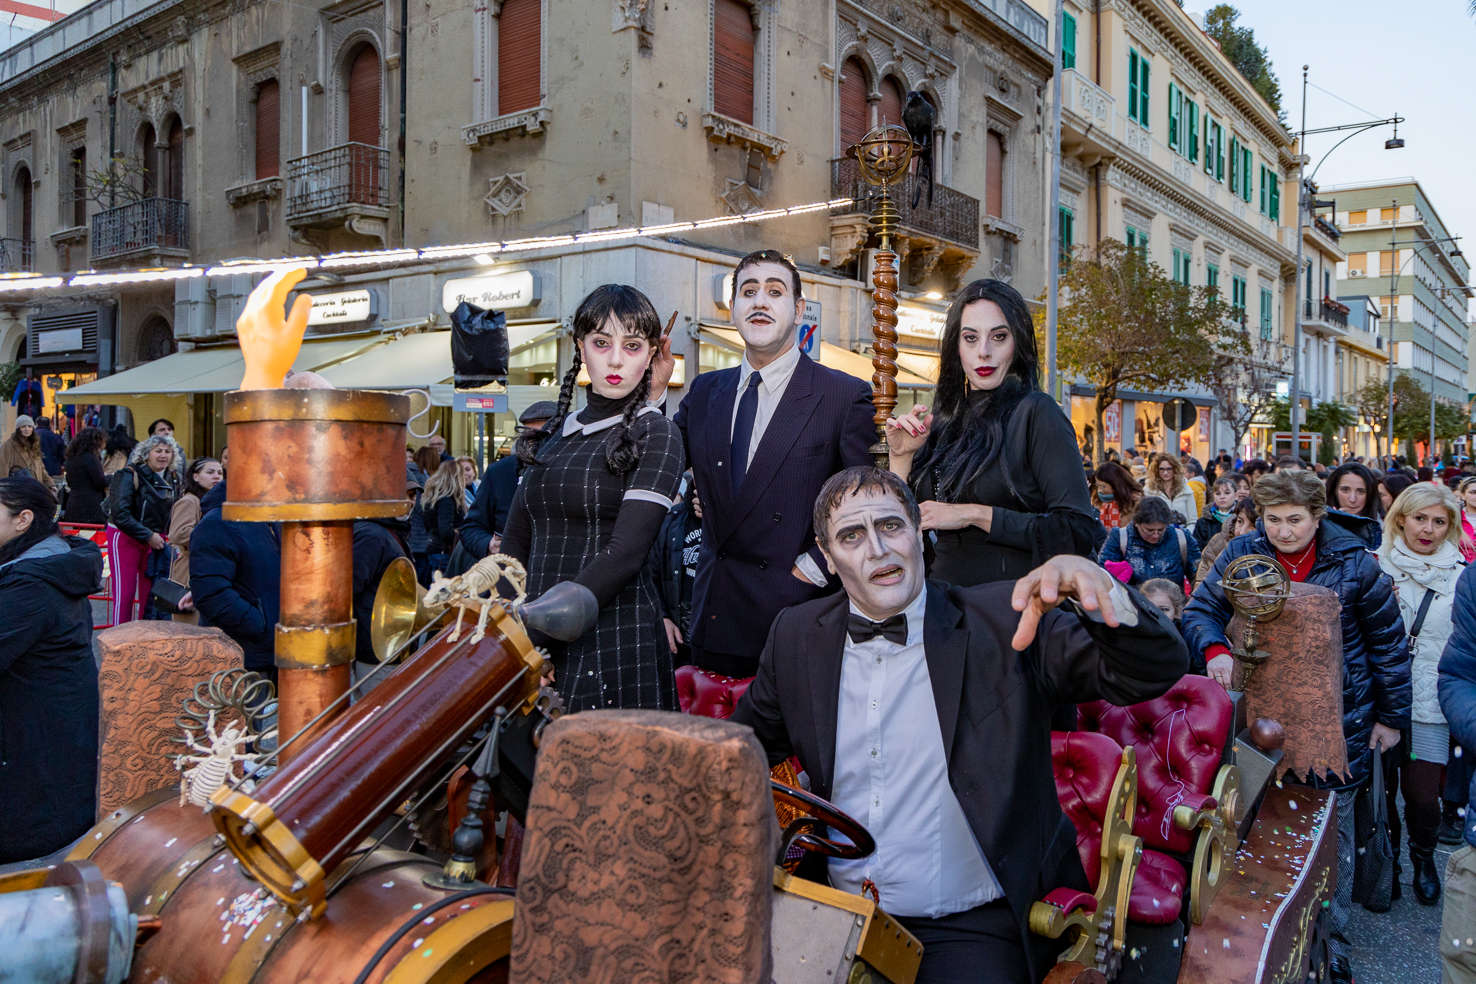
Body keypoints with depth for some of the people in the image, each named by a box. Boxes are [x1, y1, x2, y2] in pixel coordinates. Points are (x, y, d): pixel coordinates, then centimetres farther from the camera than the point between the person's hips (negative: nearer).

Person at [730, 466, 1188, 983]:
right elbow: (746, 746, 18)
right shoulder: (796, 635, 5)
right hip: (834, 916, 2)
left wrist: (1093, 583, -31)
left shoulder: (1004, 623, -5)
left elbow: (1156, 668, -13)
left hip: (972, 927, -2)